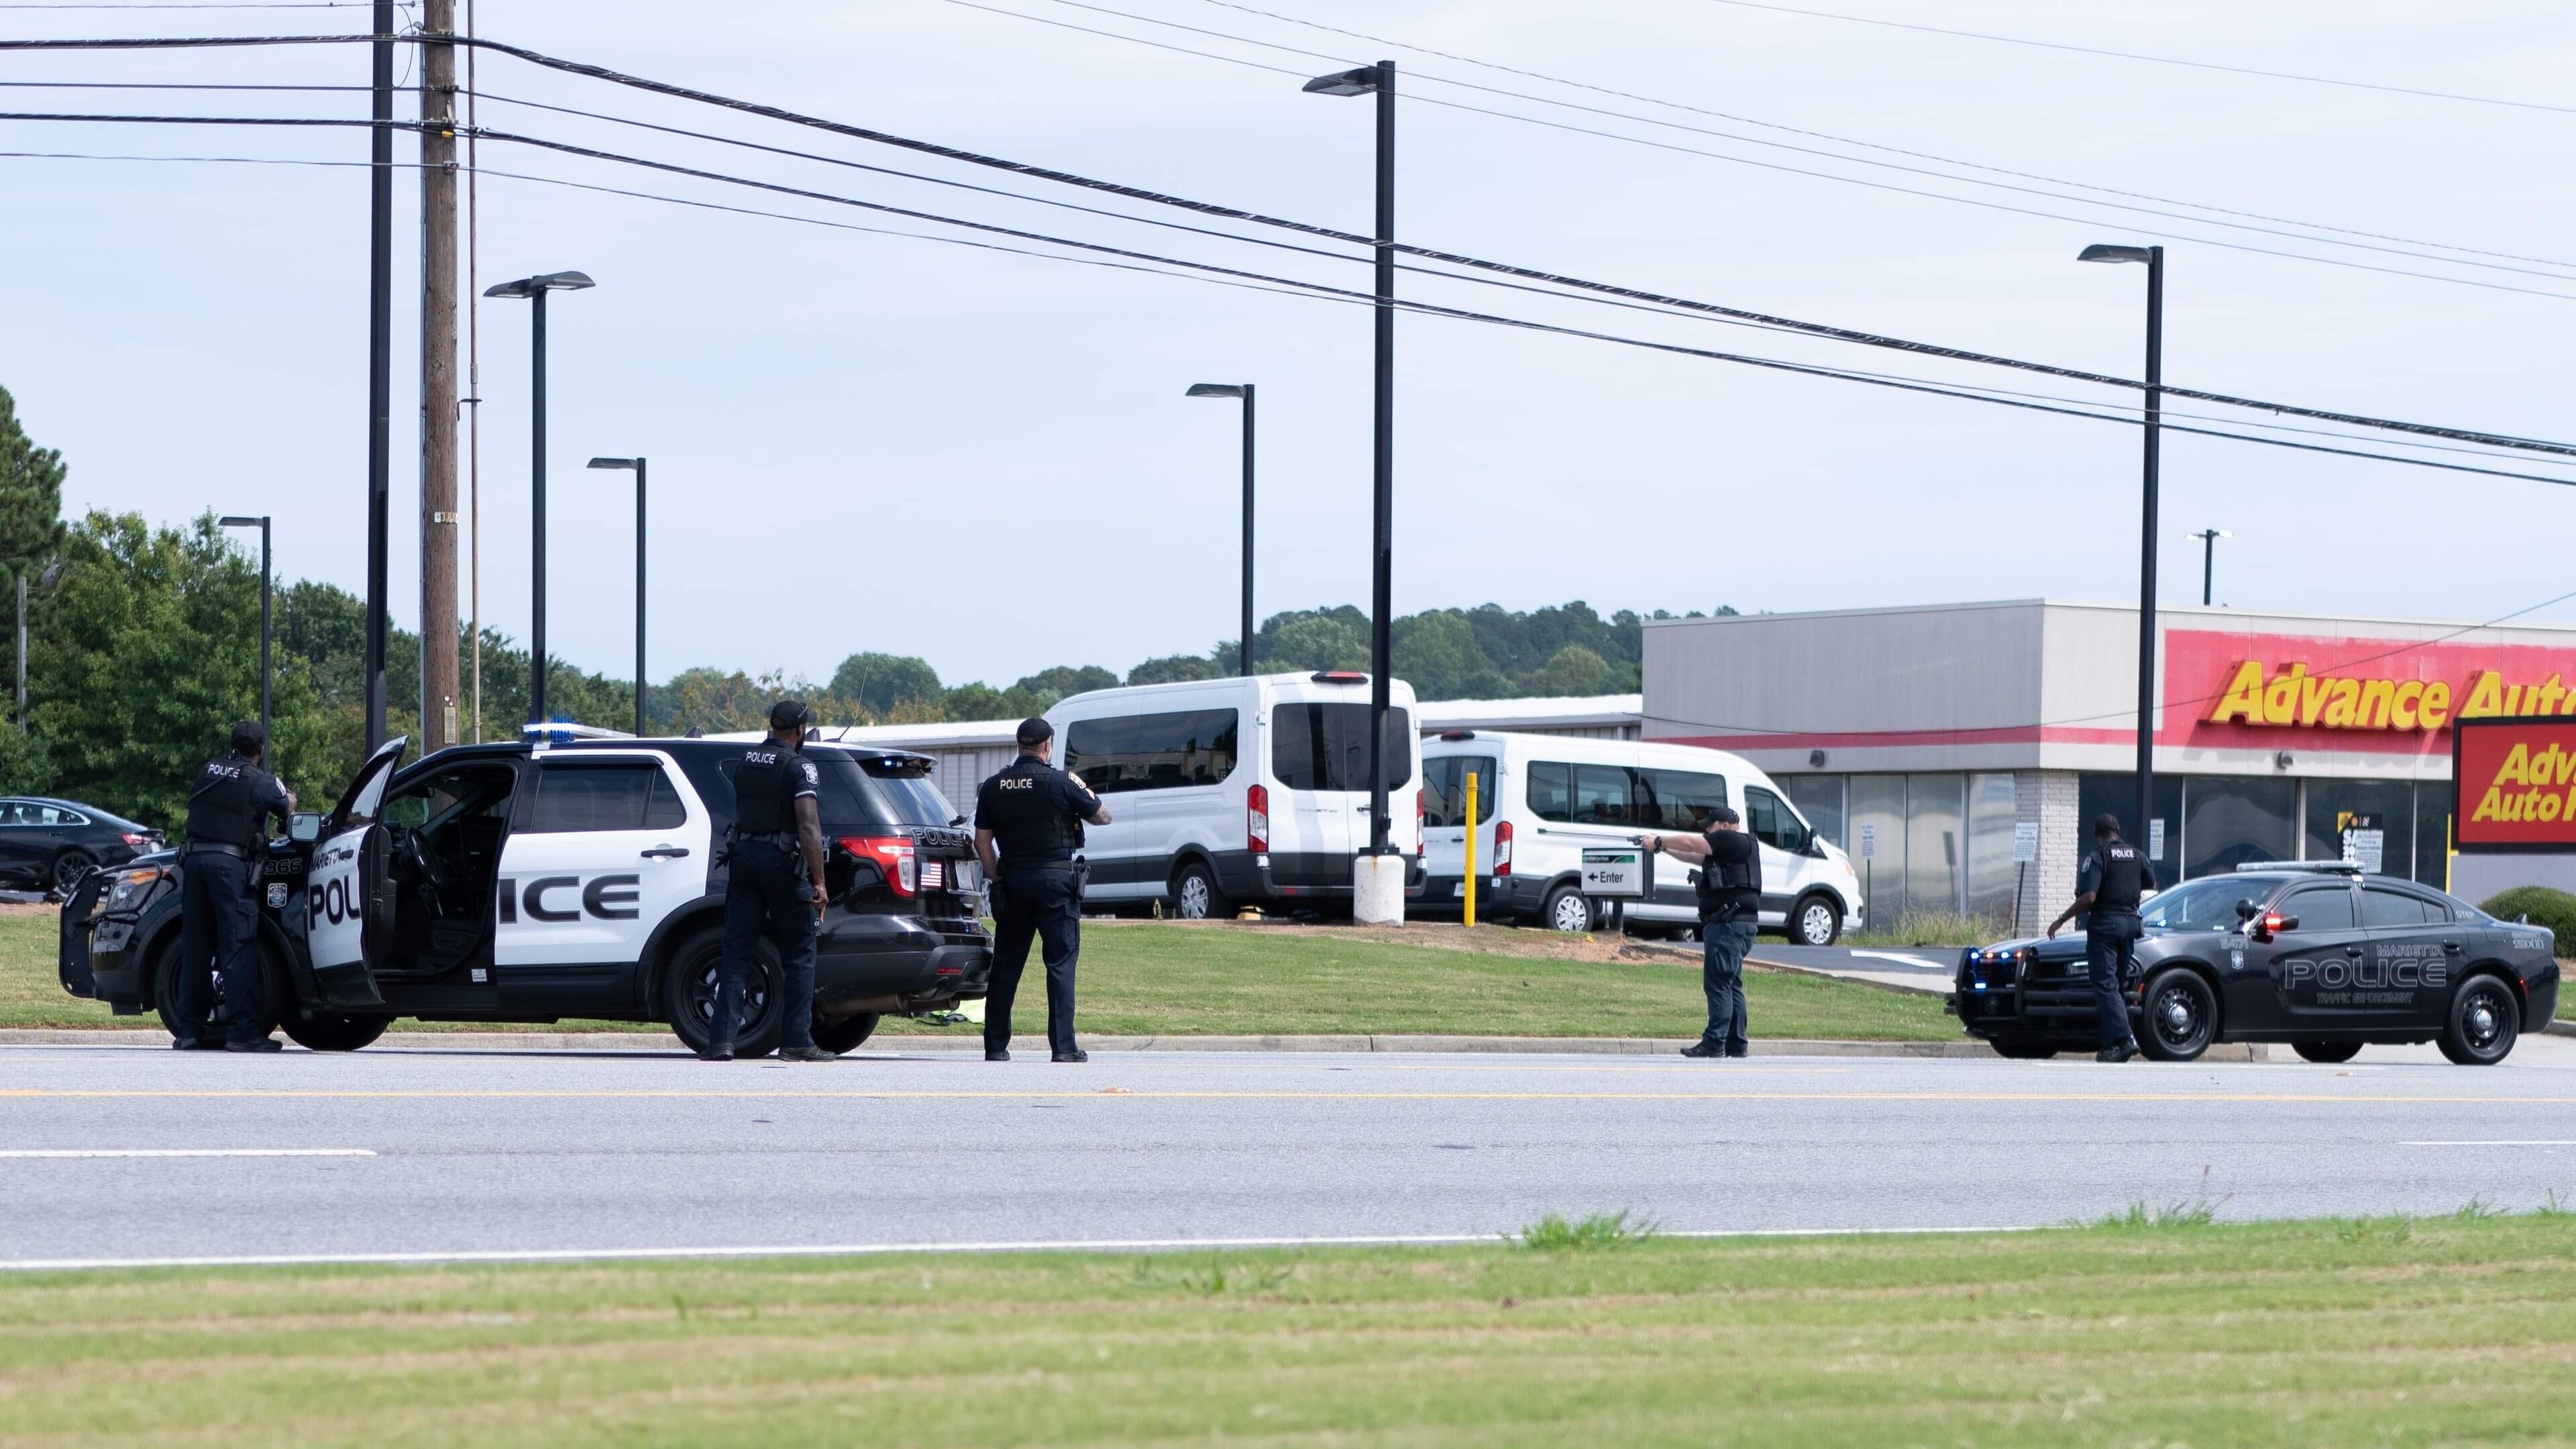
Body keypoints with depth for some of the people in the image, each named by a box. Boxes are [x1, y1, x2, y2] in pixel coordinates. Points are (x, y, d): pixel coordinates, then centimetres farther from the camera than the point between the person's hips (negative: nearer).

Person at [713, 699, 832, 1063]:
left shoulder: (746, 762, 11)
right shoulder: (798, 767, -10)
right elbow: (809, 827, -17)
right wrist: (819, 882, -18)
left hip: (744, 855, 5)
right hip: (783, 860, -5)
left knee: (736, 952, 5)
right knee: (798, 956, 4)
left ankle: (721, 1039, -3)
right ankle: (796, 1042, 1)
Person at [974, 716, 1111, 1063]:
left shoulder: (993, 787, 4)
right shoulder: (1060, 783, -7)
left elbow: (982, 842, 5)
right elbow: (1103, 817, 4)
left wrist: (997, 879, 12)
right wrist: (1085, 792, 22)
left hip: (1013, 881, 4)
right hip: (1055, 878, -4)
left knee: (1006, 965, 9)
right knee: (1061, 962, -1)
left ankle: (996, 1046, 11)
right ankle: (1063, 1046, -7)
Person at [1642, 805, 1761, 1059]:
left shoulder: (1732, 840, -6)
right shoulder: (1724, 848, 24)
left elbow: (1691, 843, -7)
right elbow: (1694, 855, 26)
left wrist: (1659, 842, 4)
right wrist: (1666, 848, 17)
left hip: (1729, 923, -11)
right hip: (1731, 924, 11)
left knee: (1718, 983, -12)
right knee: (1731, 984, 13)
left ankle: (1714, 1043, -15)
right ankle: (1737, 1044, 15)